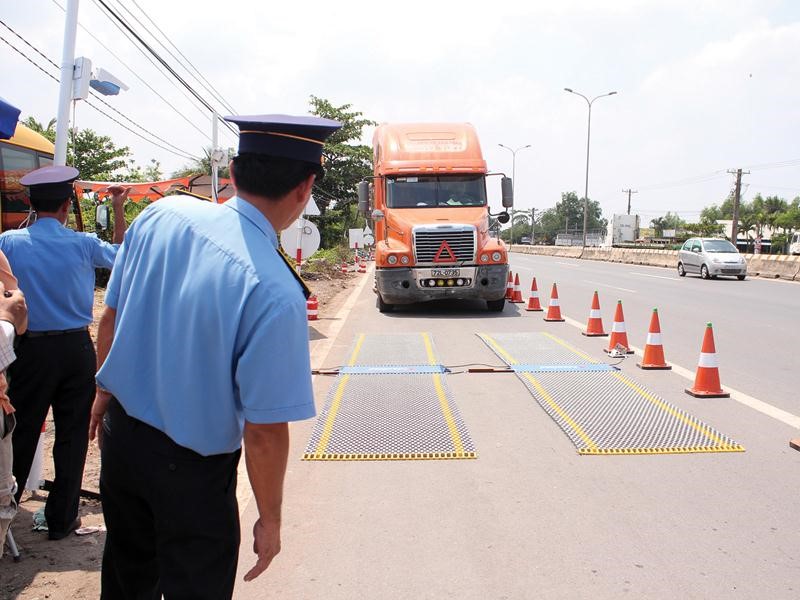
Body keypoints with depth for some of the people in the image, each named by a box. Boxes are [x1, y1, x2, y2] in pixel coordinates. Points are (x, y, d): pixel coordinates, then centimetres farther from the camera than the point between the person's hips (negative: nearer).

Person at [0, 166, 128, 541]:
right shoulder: (82, 244, -6)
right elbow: (121, 255, 13)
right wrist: (118, 210, 18)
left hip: (31, 349, 0)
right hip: (77, 348, 0)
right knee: (72, 435, 9)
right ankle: (61, 519, 17)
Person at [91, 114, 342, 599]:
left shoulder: (160, 215, -11)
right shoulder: (275, 292, -29)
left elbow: (111, 318, 1)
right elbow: (264, 431, -24)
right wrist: (270, 520, -8)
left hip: (121, 431, 6)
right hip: (192, 468, -6)